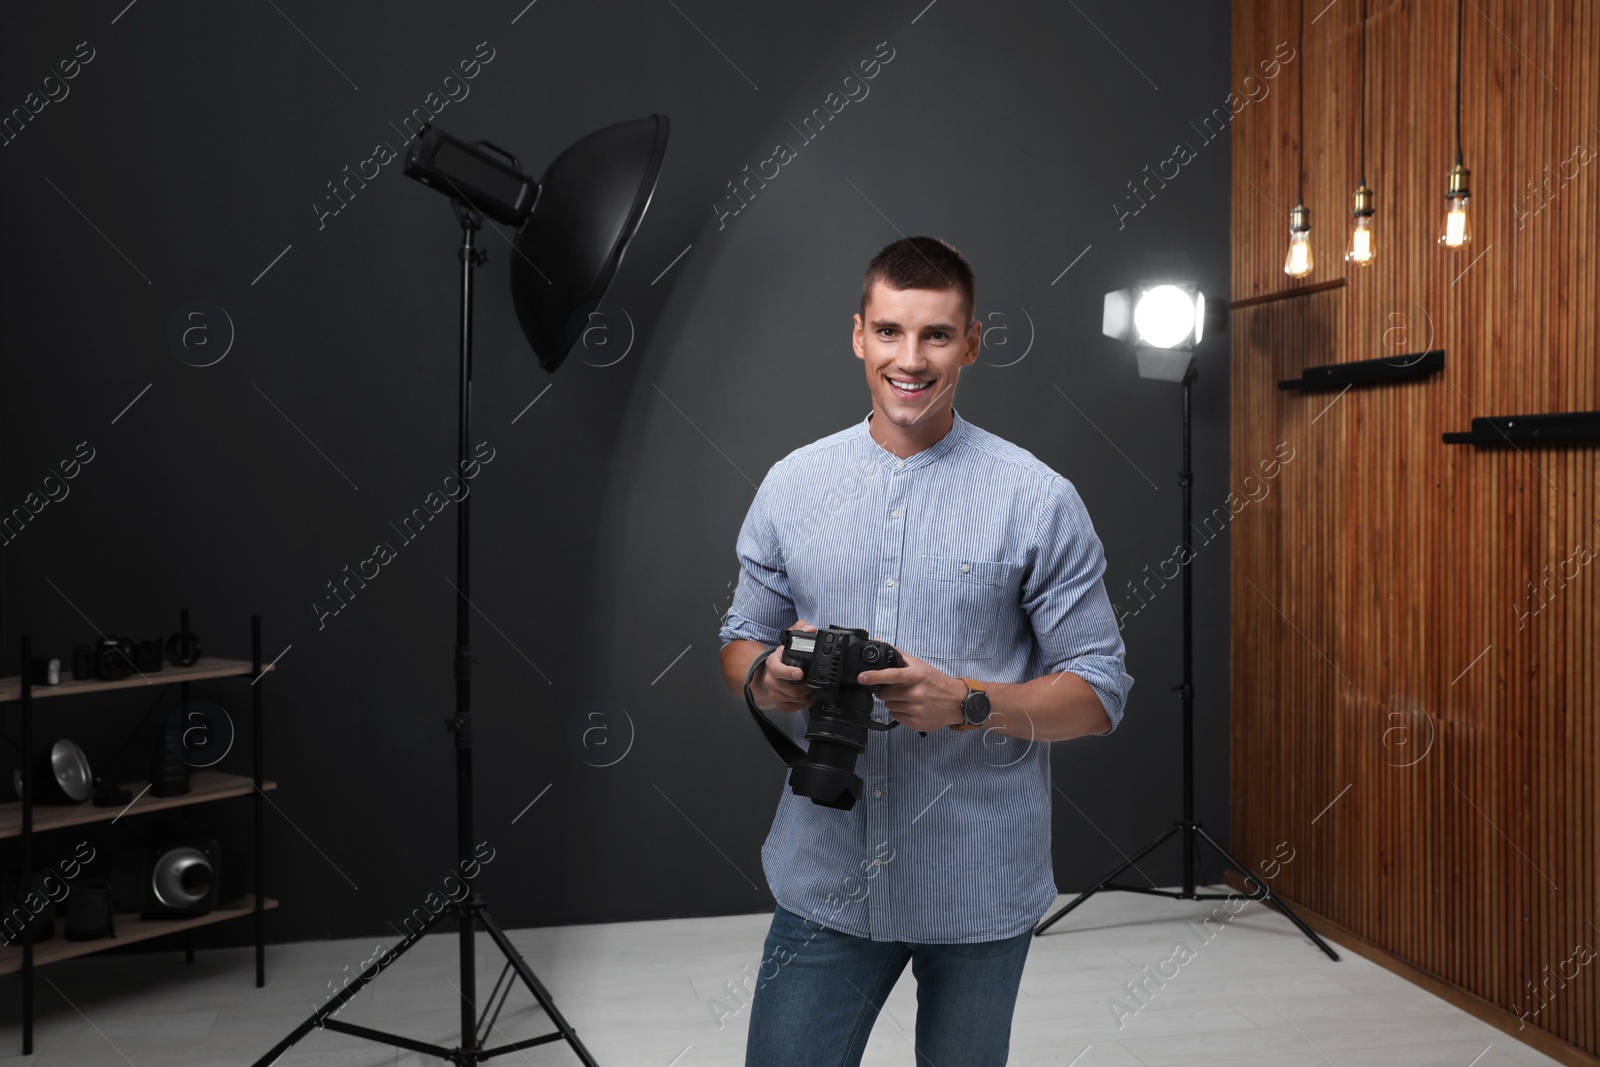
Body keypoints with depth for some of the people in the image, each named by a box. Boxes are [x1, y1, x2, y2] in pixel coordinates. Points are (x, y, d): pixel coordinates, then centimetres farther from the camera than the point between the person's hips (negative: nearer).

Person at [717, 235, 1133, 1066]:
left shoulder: (1038, 500, -6)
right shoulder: (792, 485, 2)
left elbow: (1100, 694, -5)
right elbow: (740, 641, 11)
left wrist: (968, 703, -21)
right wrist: (767, 676, -12)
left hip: (981, 892, -1)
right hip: (826, 876, 2)